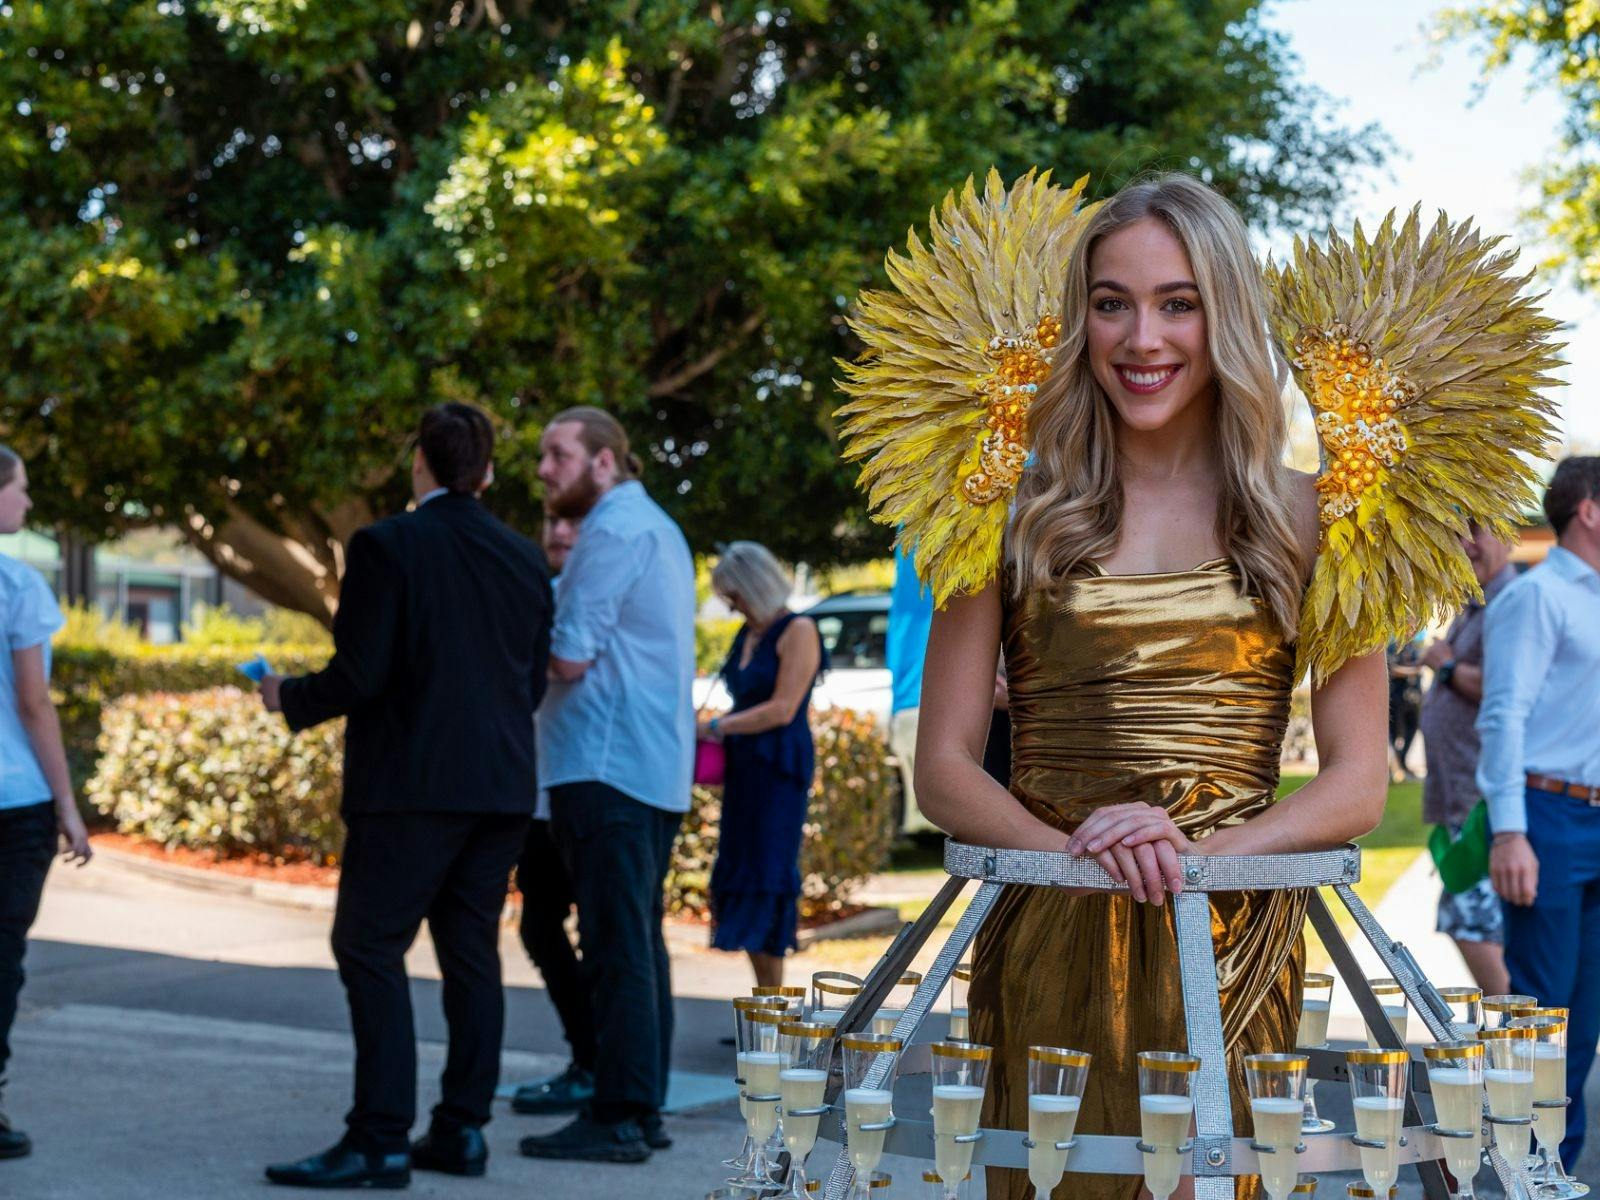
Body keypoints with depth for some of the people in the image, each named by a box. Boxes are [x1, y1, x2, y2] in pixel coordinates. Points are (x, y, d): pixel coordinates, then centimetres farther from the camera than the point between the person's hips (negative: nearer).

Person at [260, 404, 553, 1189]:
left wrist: (290, 700, 5)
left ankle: (379, 1141, -8)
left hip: (412, 784, -6)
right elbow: (534, 683, 12)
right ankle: (462, 1129, 12)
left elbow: (358, 675, -14)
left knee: (370, 947, -3)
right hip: (502, 785, 6)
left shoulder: (385, 548, -9)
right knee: (471, 951, 11)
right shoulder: (524, 558, 9)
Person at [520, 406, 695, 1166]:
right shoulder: (657, 528, 21)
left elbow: (569, 657, -16)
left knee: (616, 946, -9)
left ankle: (618, 1117, -8)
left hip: (606, 767, -10)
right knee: (638, 942, 11)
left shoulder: (614, 532, -11)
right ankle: (643, 1107, 15)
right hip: (655, 768, 10)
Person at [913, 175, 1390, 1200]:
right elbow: (944, 767, 2)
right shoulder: (1017, 510, 4)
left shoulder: (1304, 517, 4)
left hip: (1233, 949, 0)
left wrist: (1203, 849, -16)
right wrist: (1072, 848, -16)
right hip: (1047, 950, 0)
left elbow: (1358, 785, 1)